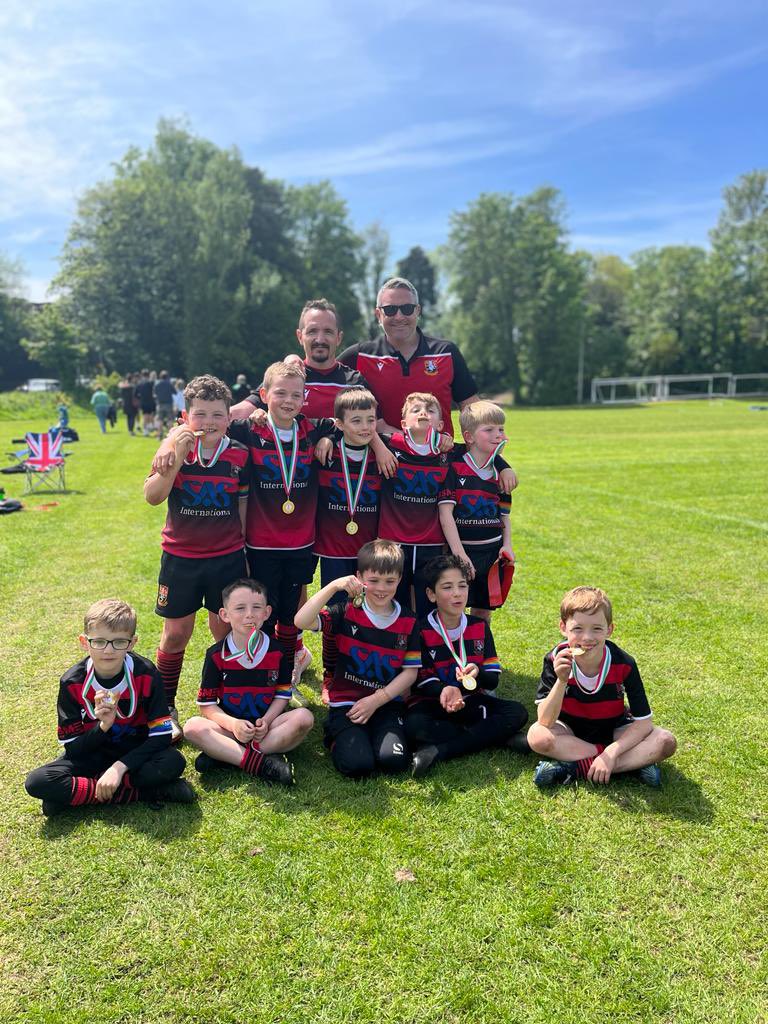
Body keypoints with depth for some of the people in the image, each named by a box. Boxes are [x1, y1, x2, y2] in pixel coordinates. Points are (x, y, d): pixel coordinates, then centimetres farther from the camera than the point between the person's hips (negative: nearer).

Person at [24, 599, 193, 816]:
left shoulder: (146, 674, -18)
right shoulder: (72, 682, -14)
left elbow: (161, 735, -18)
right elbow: (72, 748, -10)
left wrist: (119, 767, -27)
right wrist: (102, 726, -29)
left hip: (135, 752, -1)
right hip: (91, 754, 2)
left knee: (174, 763, -32)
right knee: (36, 783, -25)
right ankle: (142, 793, -24)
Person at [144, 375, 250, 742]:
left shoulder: (239, 455, -4)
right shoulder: (176, 449, -6)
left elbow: (244, 505, 5)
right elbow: (152, 496, -17)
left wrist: (244, 552, 7)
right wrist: (178, 456, -26)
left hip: (227, 557, 1)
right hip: (180, 557, 0)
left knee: (225, 631, 8)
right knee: (175, 634, 8)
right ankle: (165, 708, 24)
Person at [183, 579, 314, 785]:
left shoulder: (276, 651, -2)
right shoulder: (216, 655, -5)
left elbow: (282, 695, 3)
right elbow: (206, 703, -4)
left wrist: (266, 721, -16)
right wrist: (232, 723, -21)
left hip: (266, 726, 1)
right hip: (231, 726, -1)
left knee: (304, 718, -27)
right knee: (193, 727, -28)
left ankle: (224, 755, -27)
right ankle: (260, 763, -33)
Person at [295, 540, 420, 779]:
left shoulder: (408, 622, 1)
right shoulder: (347, 613, -6)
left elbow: (410, 671, 0)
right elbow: (301, 622, -21)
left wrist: (376, 700, -10)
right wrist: (334, 586, -28)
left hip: (387, 703, 2)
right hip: (346, 703, -2)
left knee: (394, 761, -21)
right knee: (357, 765, -21)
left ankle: (381, 732, 12)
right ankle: (338, 736, 11)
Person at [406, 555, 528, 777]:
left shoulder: (480, 627, 4)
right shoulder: (421, 631, -6)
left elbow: (494, 678, 1)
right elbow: (421, 681, -7)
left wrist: (477, 673, -23)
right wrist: (445, 690, -29)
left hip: (471, 701, 4)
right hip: (433, 701, -4)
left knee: (517, 713, -21)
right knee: (414, 725, -36)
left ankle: (438, 751, -29)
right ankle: (489, 738, -24)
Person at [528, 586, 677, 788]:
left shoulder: (623, 664, -22)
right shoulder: (556, 660, -23)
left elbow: (643, 722, -19)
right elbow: (546, 721, -27)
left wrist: (610, 753, -31)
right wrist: (562, 681, -42)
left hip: (614, 729, 1)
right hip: (570, 729, -1)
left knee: (666, 742, -23)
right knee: (537, 736, -32)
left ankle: (576, 769, -27)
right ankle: (634, 762, -24)